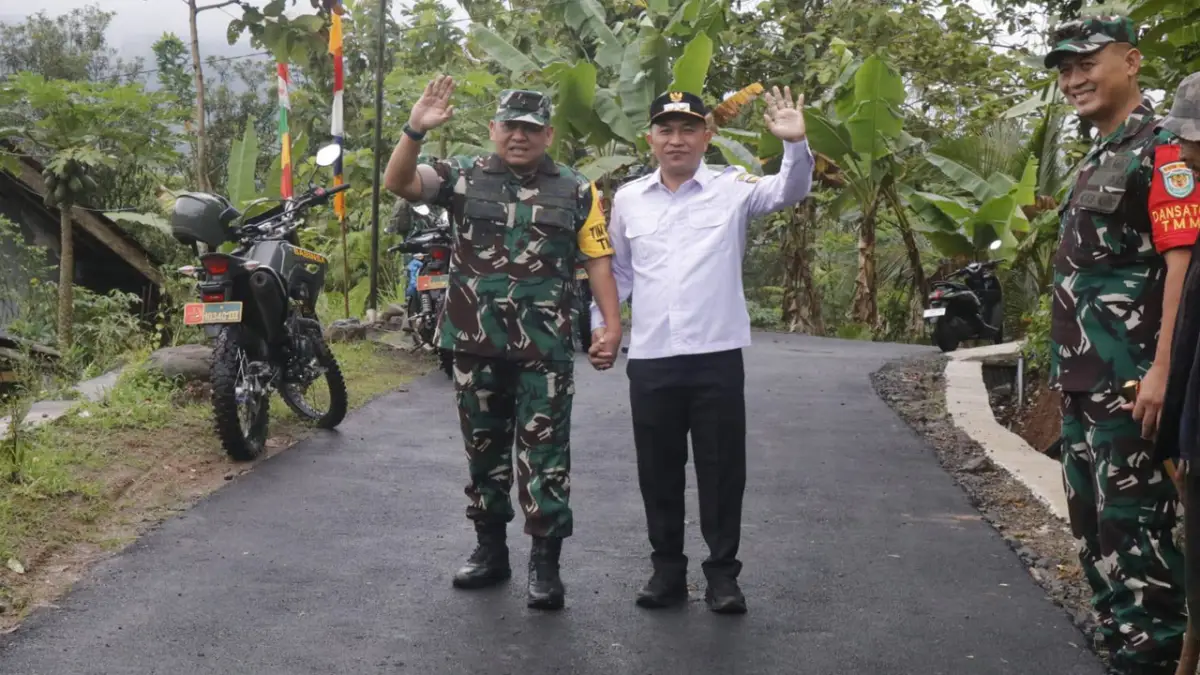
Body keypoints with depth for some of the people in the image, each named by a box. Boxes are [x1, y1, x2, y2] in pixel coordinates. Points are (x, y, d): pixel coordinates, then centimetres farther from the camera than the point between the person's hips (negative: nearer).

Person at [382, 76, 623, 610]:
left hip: (546, 349, -2)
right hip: (476, 345, 2)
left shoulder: (576, 191, 3)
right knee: (484, 449, 13)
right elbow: (399, 183, -9)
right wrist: (415, 130, -25)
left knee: (545, 455, -1)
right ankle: (490, 549, 27)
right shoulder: (463, 177, 3)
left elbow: (598, 261, 2)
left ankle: (545, 562, 5)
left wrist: (612, 324, -8)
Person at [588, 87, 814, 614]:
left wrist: (796, 143, -27)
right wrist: (601, 325, 9)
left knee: (722, 471, 4)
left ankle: (722, 572, 17)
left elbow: (789, 191, -10)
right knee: (658, 472, 10)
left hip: (717, 357, -2)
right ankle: (667, 568, 24)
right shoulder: (628, 199, 10)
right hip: (649, 360, 2)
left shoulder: (732, 189, 2)